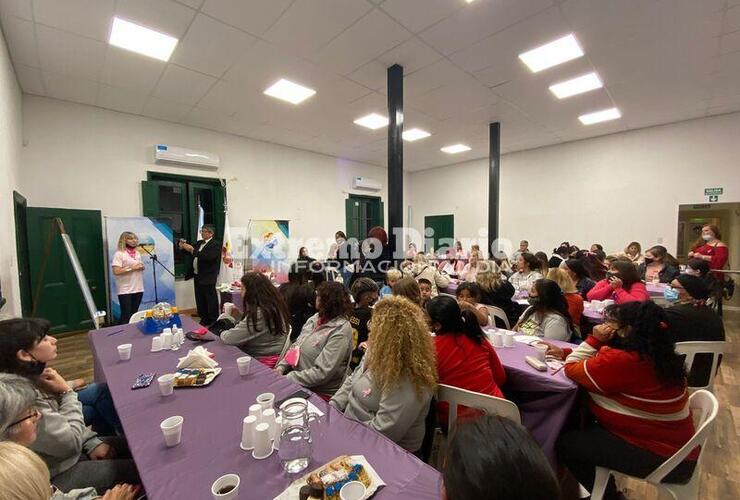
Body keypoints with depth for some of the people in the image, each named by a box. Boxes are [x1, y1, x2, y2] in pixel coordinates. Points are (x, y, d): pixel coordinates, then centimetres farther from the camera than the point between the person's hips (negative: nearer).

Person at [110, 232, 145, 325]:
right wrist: (132, 268, -17)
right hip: (125, 290, -6)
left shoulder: (137, 253, 12)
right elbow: (116, 271, -18)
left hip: (138, 288, 6)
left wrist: (141, 267, 1)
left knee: (134, 314, 12)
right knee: (126, 315, -1)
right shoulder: (119, 253, -8)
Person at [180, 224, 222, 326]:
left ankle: (213, 322, 12)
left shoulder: (215, 244, -12)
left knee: (211, 300, 2)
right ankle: (204, 320, 28)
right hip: (197, 276, 8)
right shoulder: (199, 243, 14)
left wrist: (193, 250, -27)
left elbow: (208, 257, -26)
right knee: (200, 300, 15)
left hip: (208, 277, -8)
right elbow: (192, 255, 17)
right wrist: (183, 248, 0)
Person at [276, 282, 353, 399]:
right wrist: (281, 367, -5)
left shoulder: (340, 331, -20)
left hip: (321, 393, -6)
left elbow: (322, 373, -23)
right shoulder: (316, 318, 2)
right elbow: (296, 346, 10)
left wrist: (286, 379, -20)